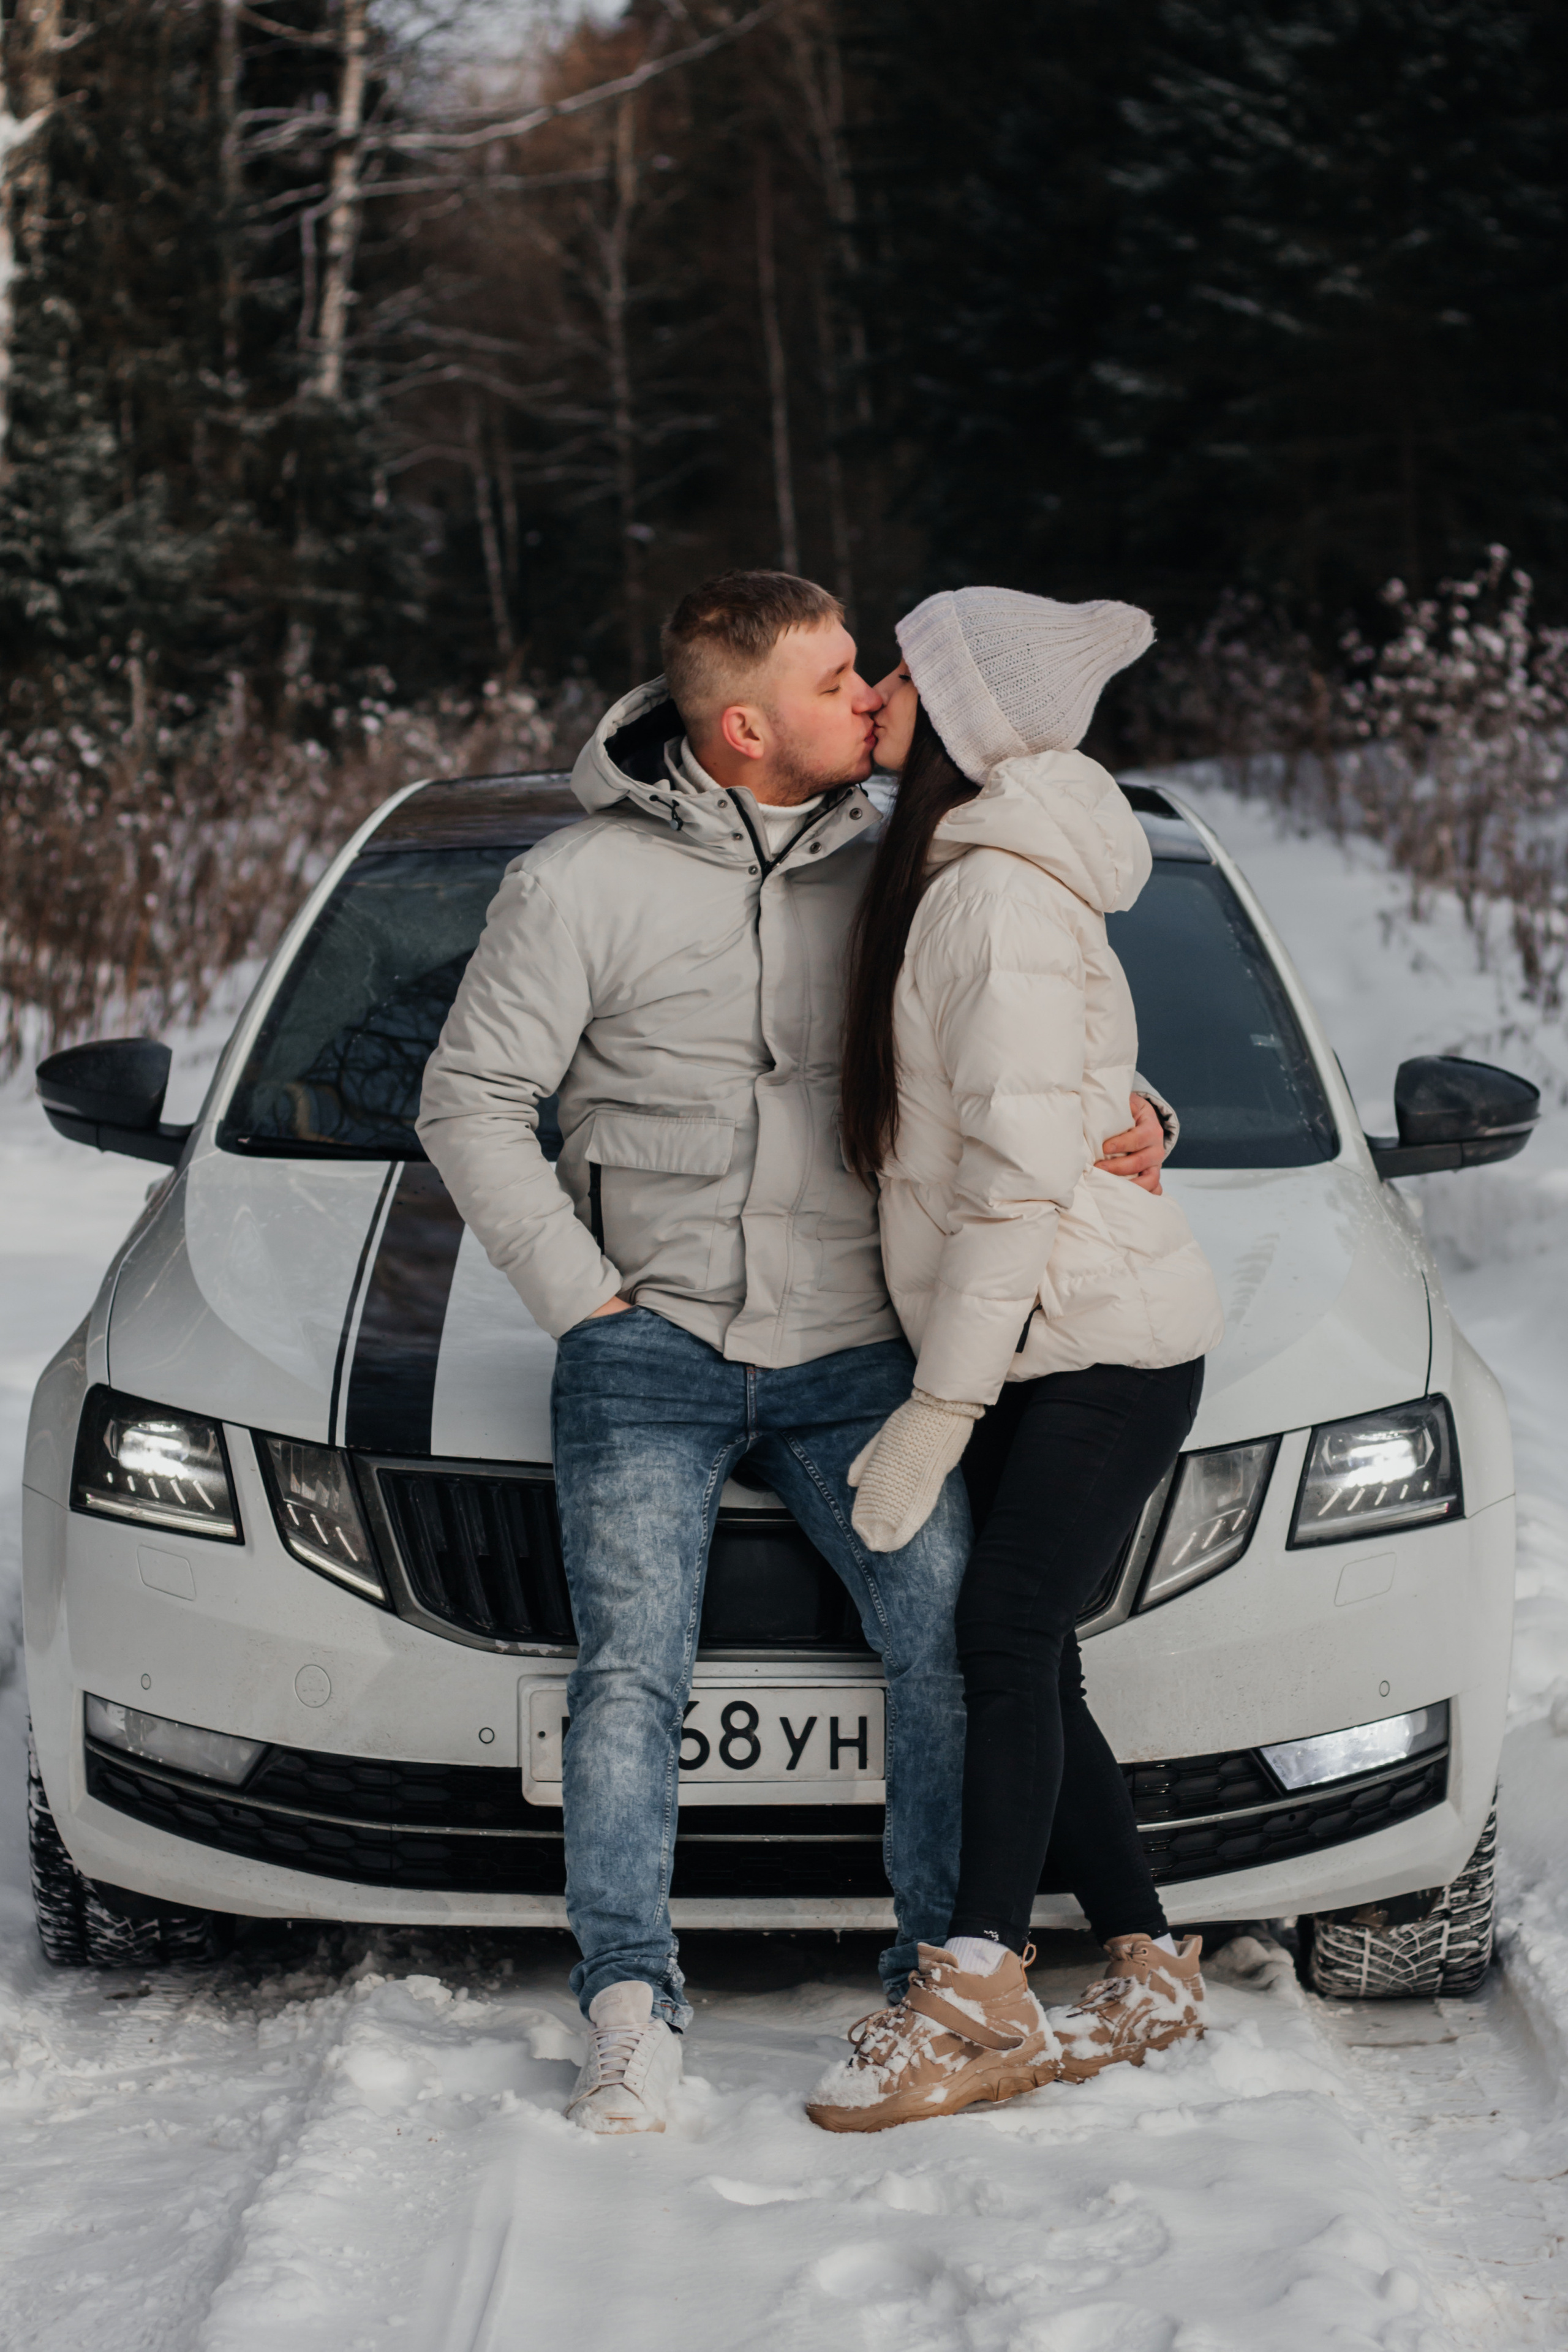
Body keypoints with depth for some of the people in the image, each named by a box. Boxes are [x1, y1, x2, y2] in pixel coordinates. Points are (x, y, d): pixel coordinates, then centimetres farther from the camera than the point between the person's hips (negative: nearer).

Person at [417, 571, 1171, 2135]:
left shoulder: (889, 872, 6)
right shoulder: (585, 884, -4)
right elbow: (469, 1101, 1)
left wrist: (1121, 1114, -6)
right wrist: (581, 1297, -5)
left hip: (856, 1356, 3)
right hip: (651, 1356, -3)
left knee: (952, 1645, -6)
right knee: (632, 1677, -8)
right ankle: (631, 2006, 2)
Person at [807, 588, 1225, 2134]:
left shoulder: (1000, 896, -18)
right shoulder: (945, 876, 13)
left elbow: (1023, 1175, -22)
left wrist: (940, 1406, -21)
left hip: (1107, 1339, -9)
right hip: (1043, 1349, 9)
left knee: (1004, 1633, -13)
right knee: (1024, 1659, 8)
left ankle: (977, 1998, -13)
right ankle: (1147, 1971, 16)